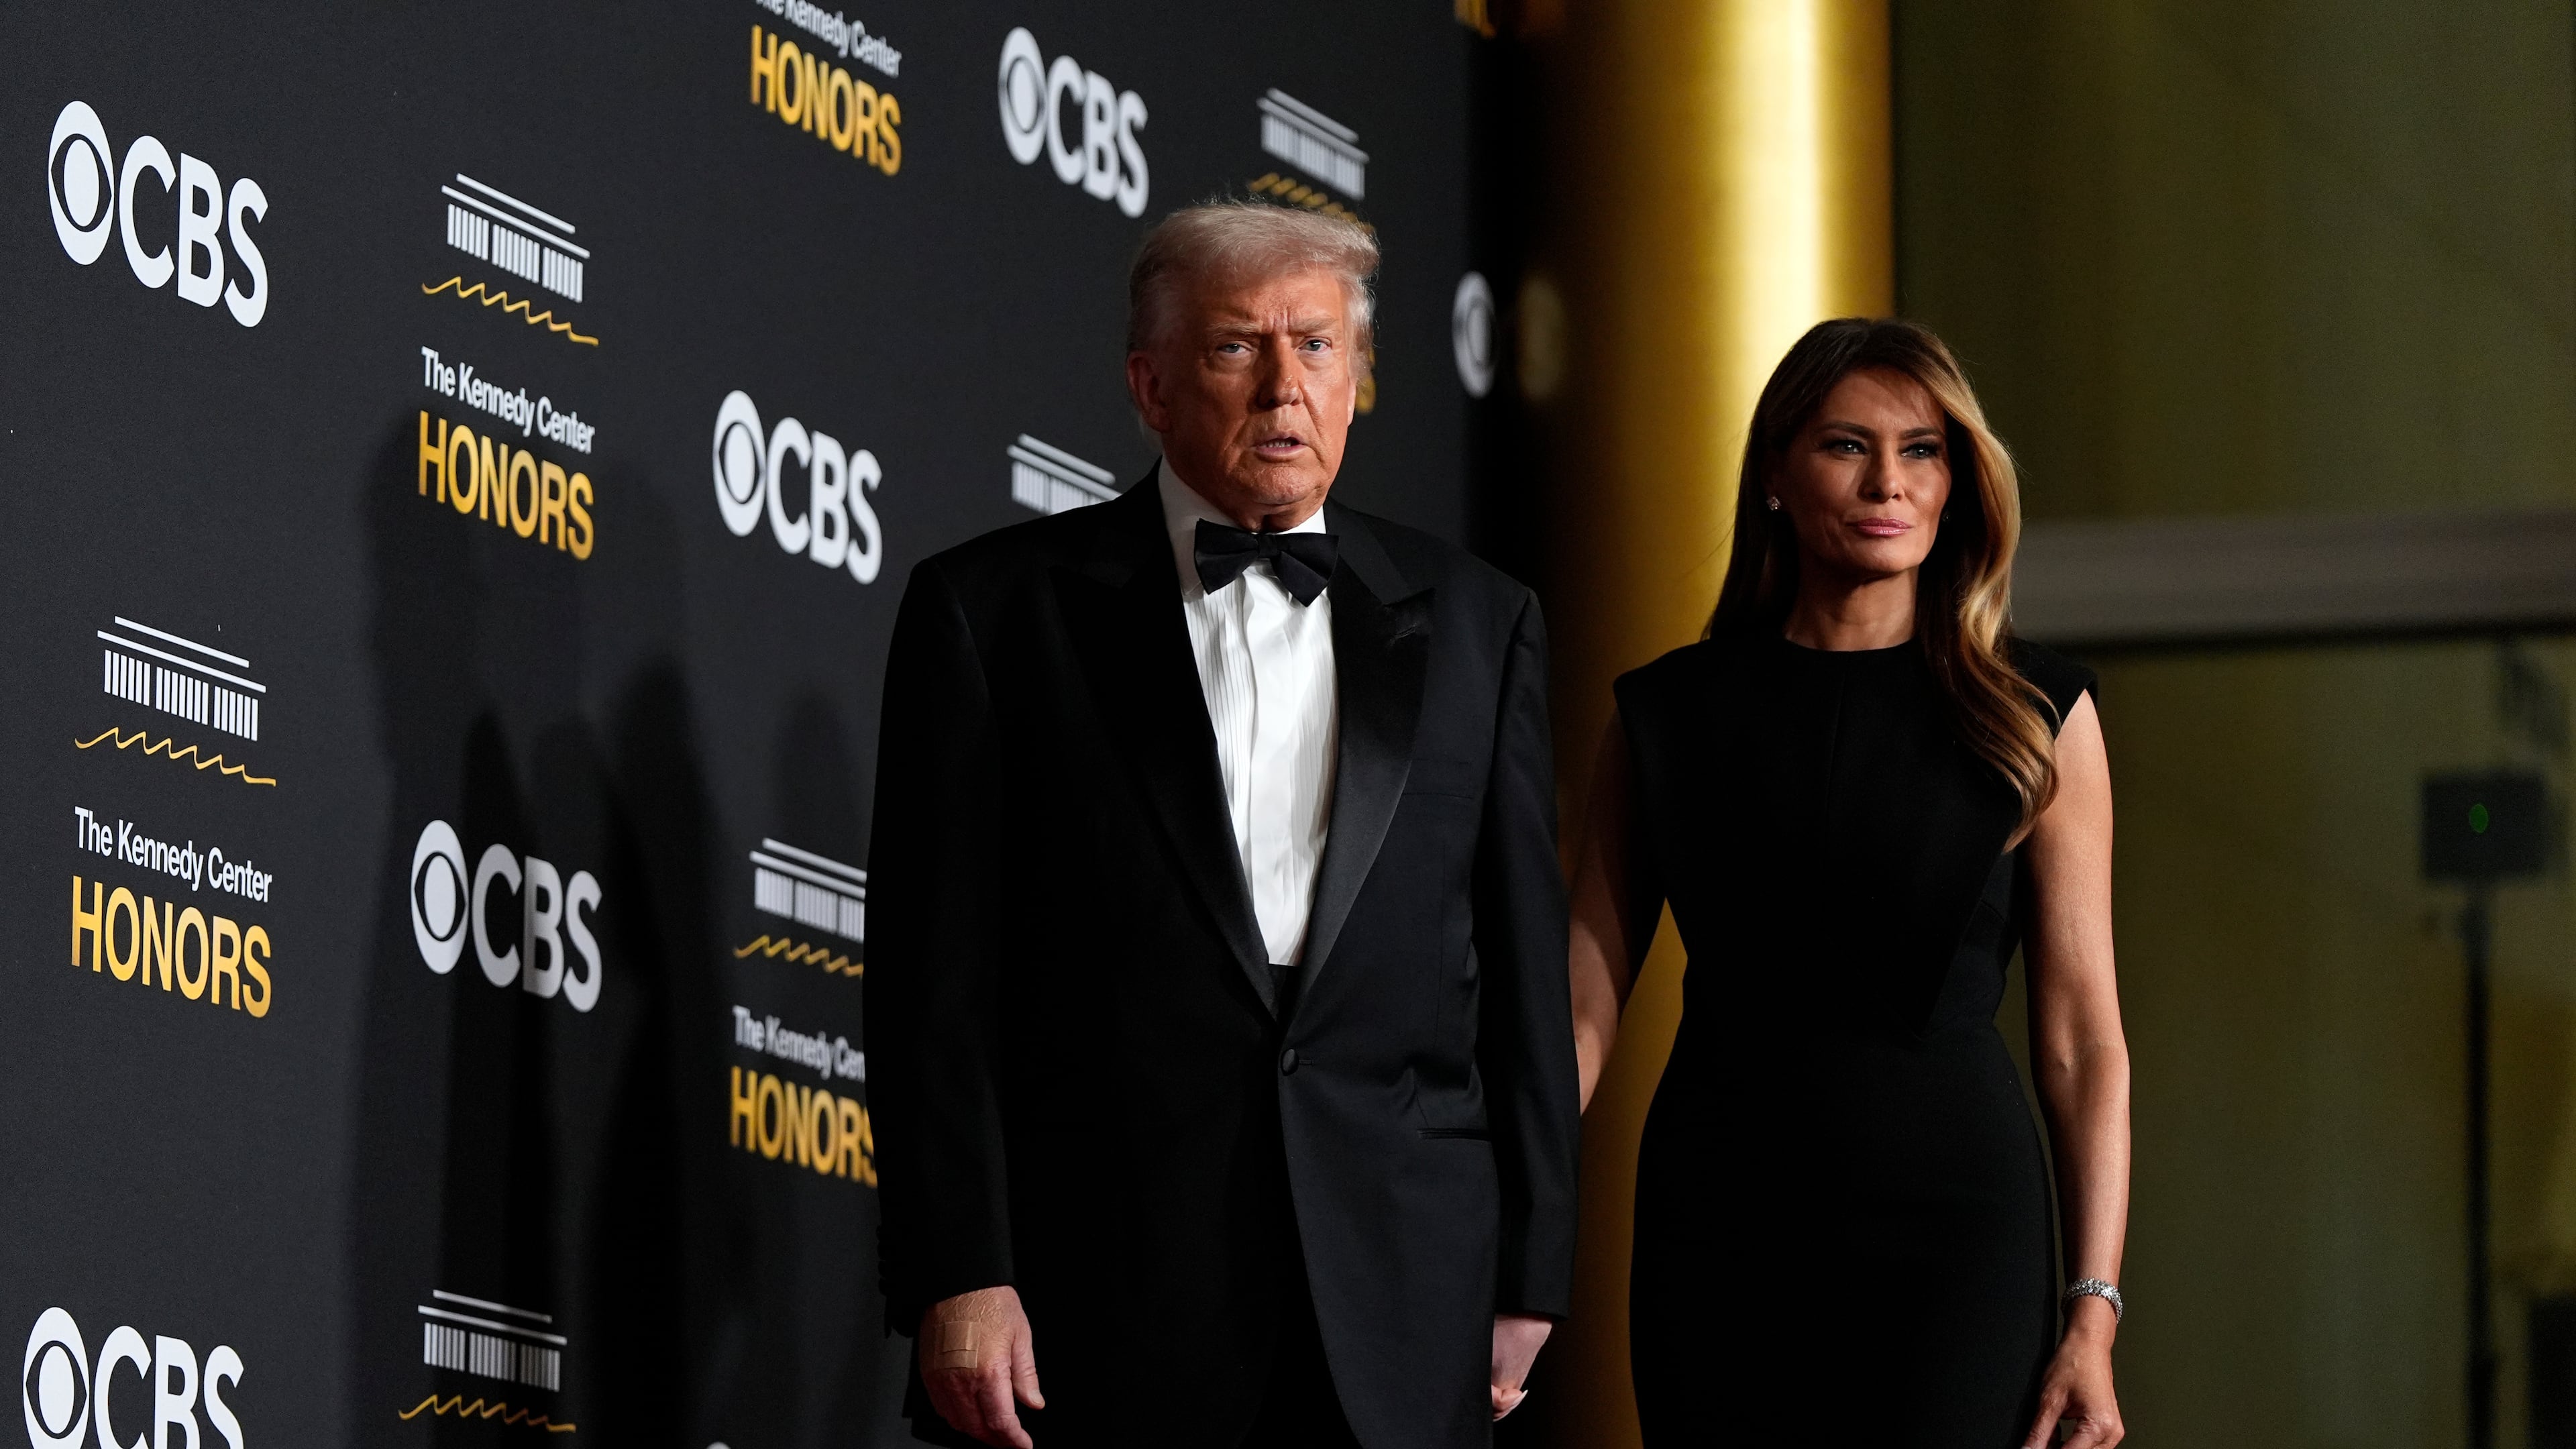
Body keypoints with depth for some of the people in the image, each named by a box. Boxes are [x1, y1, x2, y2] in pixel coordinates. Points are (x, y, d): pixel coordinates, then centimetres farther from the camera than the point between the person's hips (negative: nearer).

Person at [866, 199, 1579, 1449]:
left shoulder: (1474, 624, 12)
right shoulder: (994, 610, 3)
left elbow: (1522, 964, 12)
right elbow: (937, 979, -1)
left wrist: (1530, 1274, 7)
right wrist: (958, 1281, -9)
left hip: (1401, 1314, 2)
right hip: (1100, 1312, -2)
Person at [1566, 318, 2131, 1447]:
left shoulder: (2035, 716, 4)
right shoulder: (1671, 715, 6)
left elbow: (2080, 1036, 2)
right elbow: (1582, 1009, 2)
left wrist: (2094, 1313, -6)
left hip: (1951, 1225, -1)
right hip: (1718, 1220, 2)